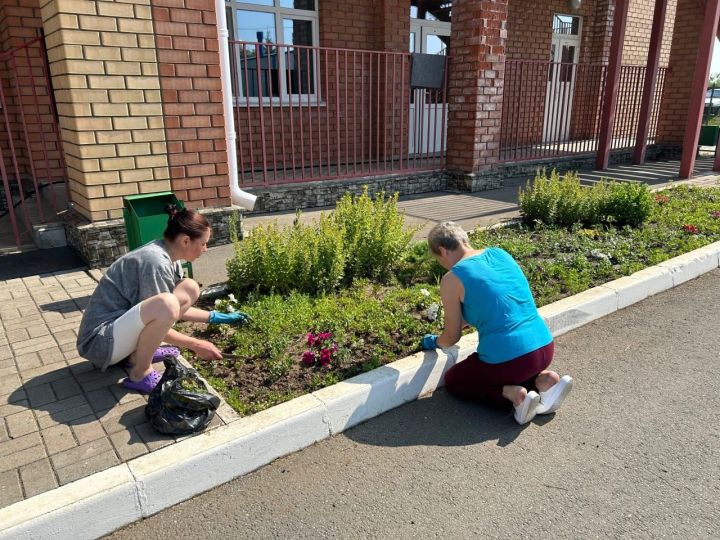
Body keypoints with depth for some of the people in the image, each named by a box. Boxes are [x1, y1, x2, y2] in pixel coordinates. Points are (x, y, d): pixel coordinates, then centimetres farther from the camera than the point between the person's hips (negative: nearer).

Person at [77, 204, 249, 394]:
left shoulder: (169, 259, 4)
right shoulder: (156, 262, -24)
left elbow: (177, 309, 13)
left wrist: (216, 317, 11)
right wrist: (196, 345, -13)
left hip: (122, 325, 9)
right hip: (100, 340, -9)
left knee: (190, 289, 3)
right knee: (165, 304, -35)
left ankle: (140, 351, 7)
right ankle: (140, 374, -13)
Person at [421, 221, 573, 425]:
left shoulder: (452, 279, -10)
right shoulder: (500, 253, 9)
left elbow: (451, 338, 0)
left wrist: (433, 342, 22)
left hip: (507, 360, -7)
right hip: (545, 348, 7)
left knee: (452, 380, 21)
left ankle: (511, 394, -3)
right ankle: (543, 380, 9)